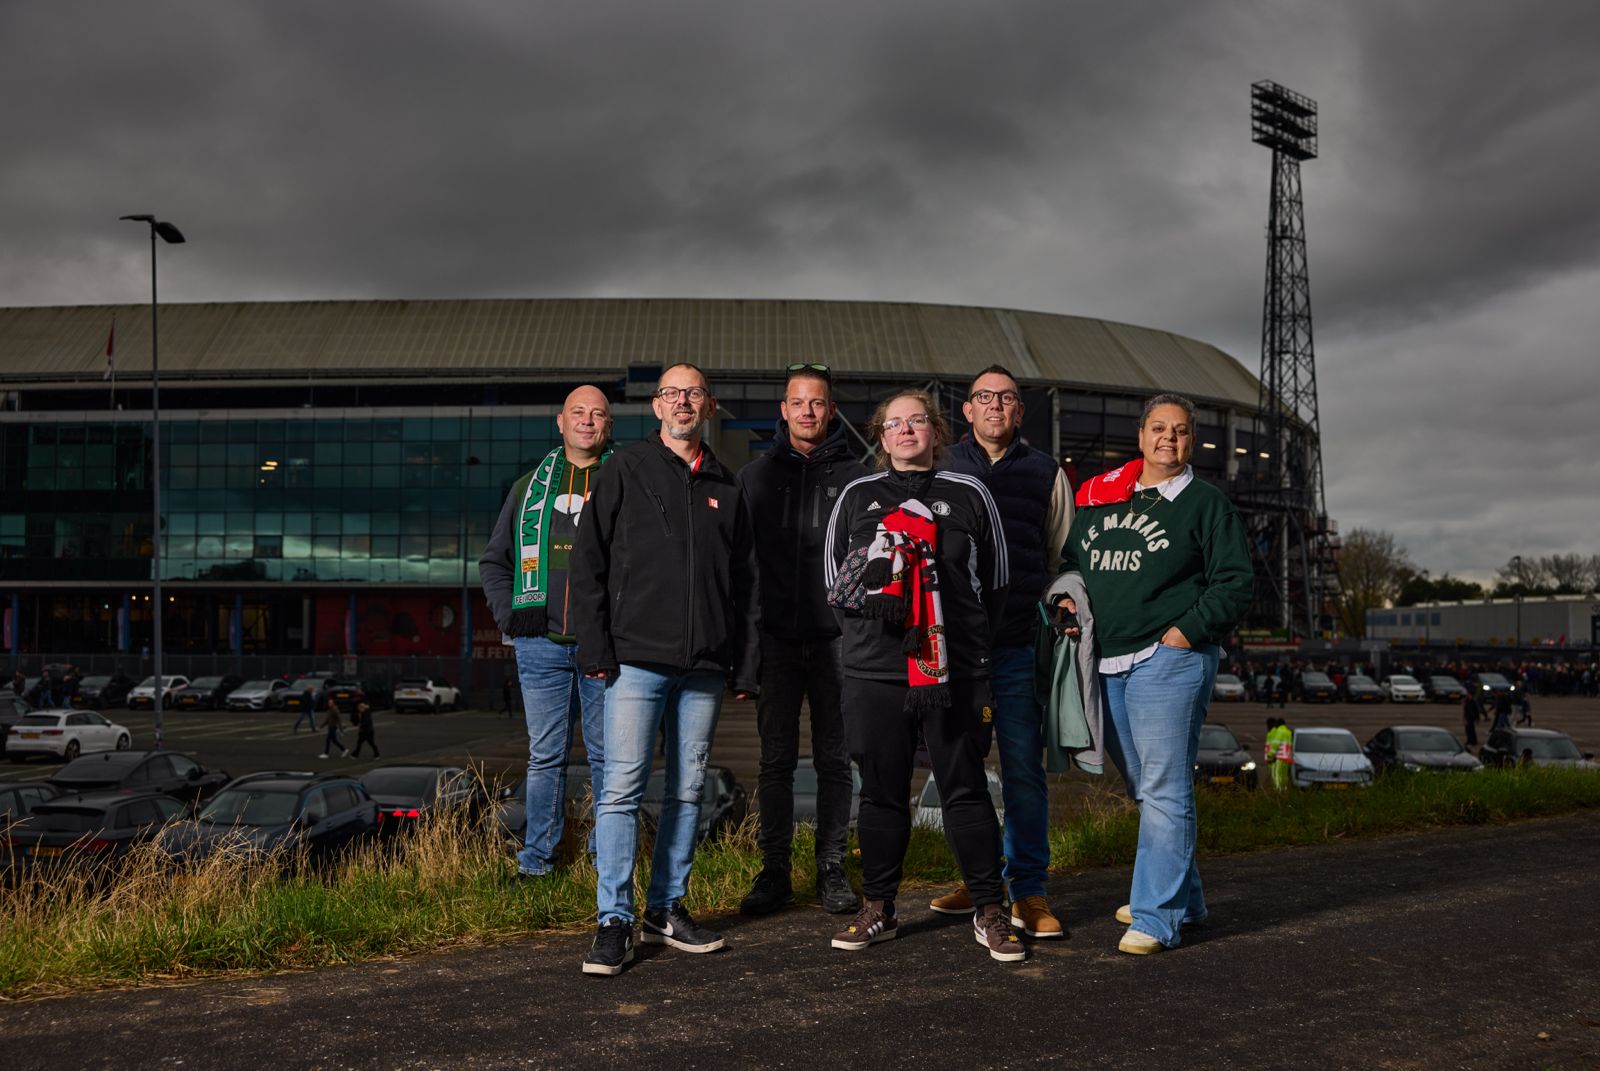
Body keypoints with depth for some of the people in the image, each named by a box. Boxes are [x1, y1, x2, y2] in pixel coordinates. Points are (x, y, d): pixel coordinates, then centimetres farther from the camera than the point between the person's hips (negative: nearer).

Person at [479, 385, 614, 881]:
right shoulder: (530, 487, 14)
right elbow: (494, 560, 20)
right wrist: (508, 612, 6)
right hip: (542, 646, 2)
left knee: (608, 755, 6)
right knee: (546, 756, 6)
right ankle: (536, 856, 15)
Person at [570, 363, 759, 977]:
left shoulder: (726, 488, 15)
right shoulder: (626, 470, 5)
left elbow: (746, 583, 15)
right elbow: (588, 564, 0)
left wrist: (747, 667, 9)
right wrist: (597, 650, -8)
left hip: (704, 669, 4)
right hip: (637, 659, -4)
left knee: (687, 790, 9)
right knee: (622, 788, -6)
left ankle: (666, 908, 20)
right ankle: (614, 922, 1)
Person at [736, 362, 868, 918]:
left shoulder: (854, 476, 5)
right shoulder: (756, 475, 9)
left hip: (836, 637, -1)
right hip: (776, 638, 1)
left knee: (834, 759, 7)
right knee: (776, 760, 5)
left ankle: (832, 868, 16)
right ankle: (774, 870, 14)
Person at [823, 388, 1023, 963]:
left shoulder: (969, 495, 7)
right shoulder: (856, 497, 11)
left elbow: (995, 581, 12)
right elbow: (833, 579, 17)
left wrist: (963, 638, 9)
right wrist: (868, 587, 0)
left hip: (954, 670, -1)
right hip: (874, 671, 2)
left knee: (966, 790, 2)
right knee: (881, 791, 8)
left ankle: (990, 911, 13)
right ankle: (878, 909, 20)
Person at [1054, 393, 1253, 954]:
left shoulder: (1207, 504, 2)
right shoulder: (1099, 497, 16)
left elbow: (1235, 583, -3)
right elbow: (1069, 561, 25)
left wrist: (1185, 631, -13)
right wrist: (1066, 599, 5)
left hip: (1168, 661, -6)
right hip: (1105, 666, 6)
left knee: (1163, 791, -8)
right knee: (1144, 788, 15)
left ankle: (1156, 917, -3)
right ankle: (1182, 895, 30)